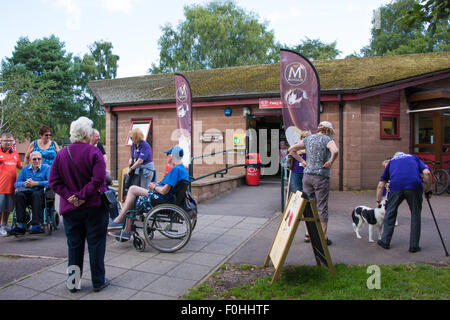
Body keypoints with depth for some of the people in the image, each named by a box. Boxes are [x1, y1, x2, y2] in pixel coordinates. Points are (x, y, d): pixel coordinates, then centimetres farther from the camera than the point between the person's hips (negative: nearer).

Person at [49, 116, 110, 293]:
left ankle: (73, 281, 23)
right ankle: (98, 281, 17)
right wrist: (83, 195, -15)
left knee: (74, 245, 15)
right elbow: (99, 179, -21)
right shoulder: (93, 151, -11)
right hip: (94, 206, -3)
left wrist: (69, 196, -6)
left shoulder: (61, 153, 2)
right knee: (96, 244, 8)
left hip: (70, 208, 4)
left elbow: (53, 181, -1)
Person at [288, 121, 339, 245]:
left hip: (307, 175, 5)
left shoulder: (308, 139, 9)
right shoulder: (328, 140, -6)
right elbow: (335, 151, -28)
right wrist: (330, 162, -12)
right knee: (322, 207, 3)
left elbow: (291, 149, 14)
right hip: (321, 176, -5)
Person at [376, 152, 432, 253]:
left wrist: (378, 201, 35)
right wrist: (428, 191, 18)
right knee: (415, 215, 15)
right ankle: (414, 245, 18)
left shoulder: (391, 161, 32)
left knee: (390, 213, 16)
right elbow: (427, 173, 9)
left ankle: (385, 241, 22)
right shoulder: (414, 157, 30)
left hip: (395, 186, 1)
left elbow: (380, 185, 27)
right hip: (414, 185, 0)